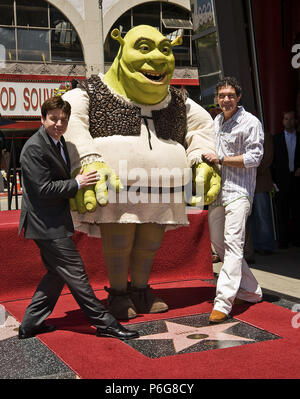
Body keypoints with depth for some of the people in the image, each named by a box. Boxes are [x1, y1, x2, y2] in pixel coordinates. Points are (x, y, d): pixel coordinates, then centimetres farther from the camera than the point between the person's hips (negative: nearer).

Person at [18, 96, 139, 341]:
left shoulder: (59, 142, 13)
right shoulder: (34, 148, -17)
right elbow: (43, 189, -21)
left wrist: (79, 181, 9)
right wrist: (77, 183, -15)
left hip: (54, 222, 10)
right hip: (46, 223, -10)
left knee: (57, 273, 16)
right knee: (75, 272, -5)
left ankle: (30, 325, 25)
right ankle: (105, 323, 3)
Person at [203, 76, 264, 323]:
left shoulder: (250, 122, -2)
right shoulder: (215, 123, 18)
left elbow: (254, 157, -10)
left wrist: (220, 160, -12)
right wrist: (205, 159, 10)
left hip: (238, 191, -8)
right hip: (216, 191, 8)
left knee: (233, 242, -17)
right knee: (218, 243, 10)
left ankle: (223, 302, -22)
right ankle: (251, 291, 23)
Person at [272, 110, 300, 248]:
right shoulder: (276, 138, 9)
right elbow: (272, 159, 5)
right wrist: (273, 179, -3)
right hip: (281, 181, -1)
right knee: (282, 212, 0)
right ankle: (283, 240, 4)